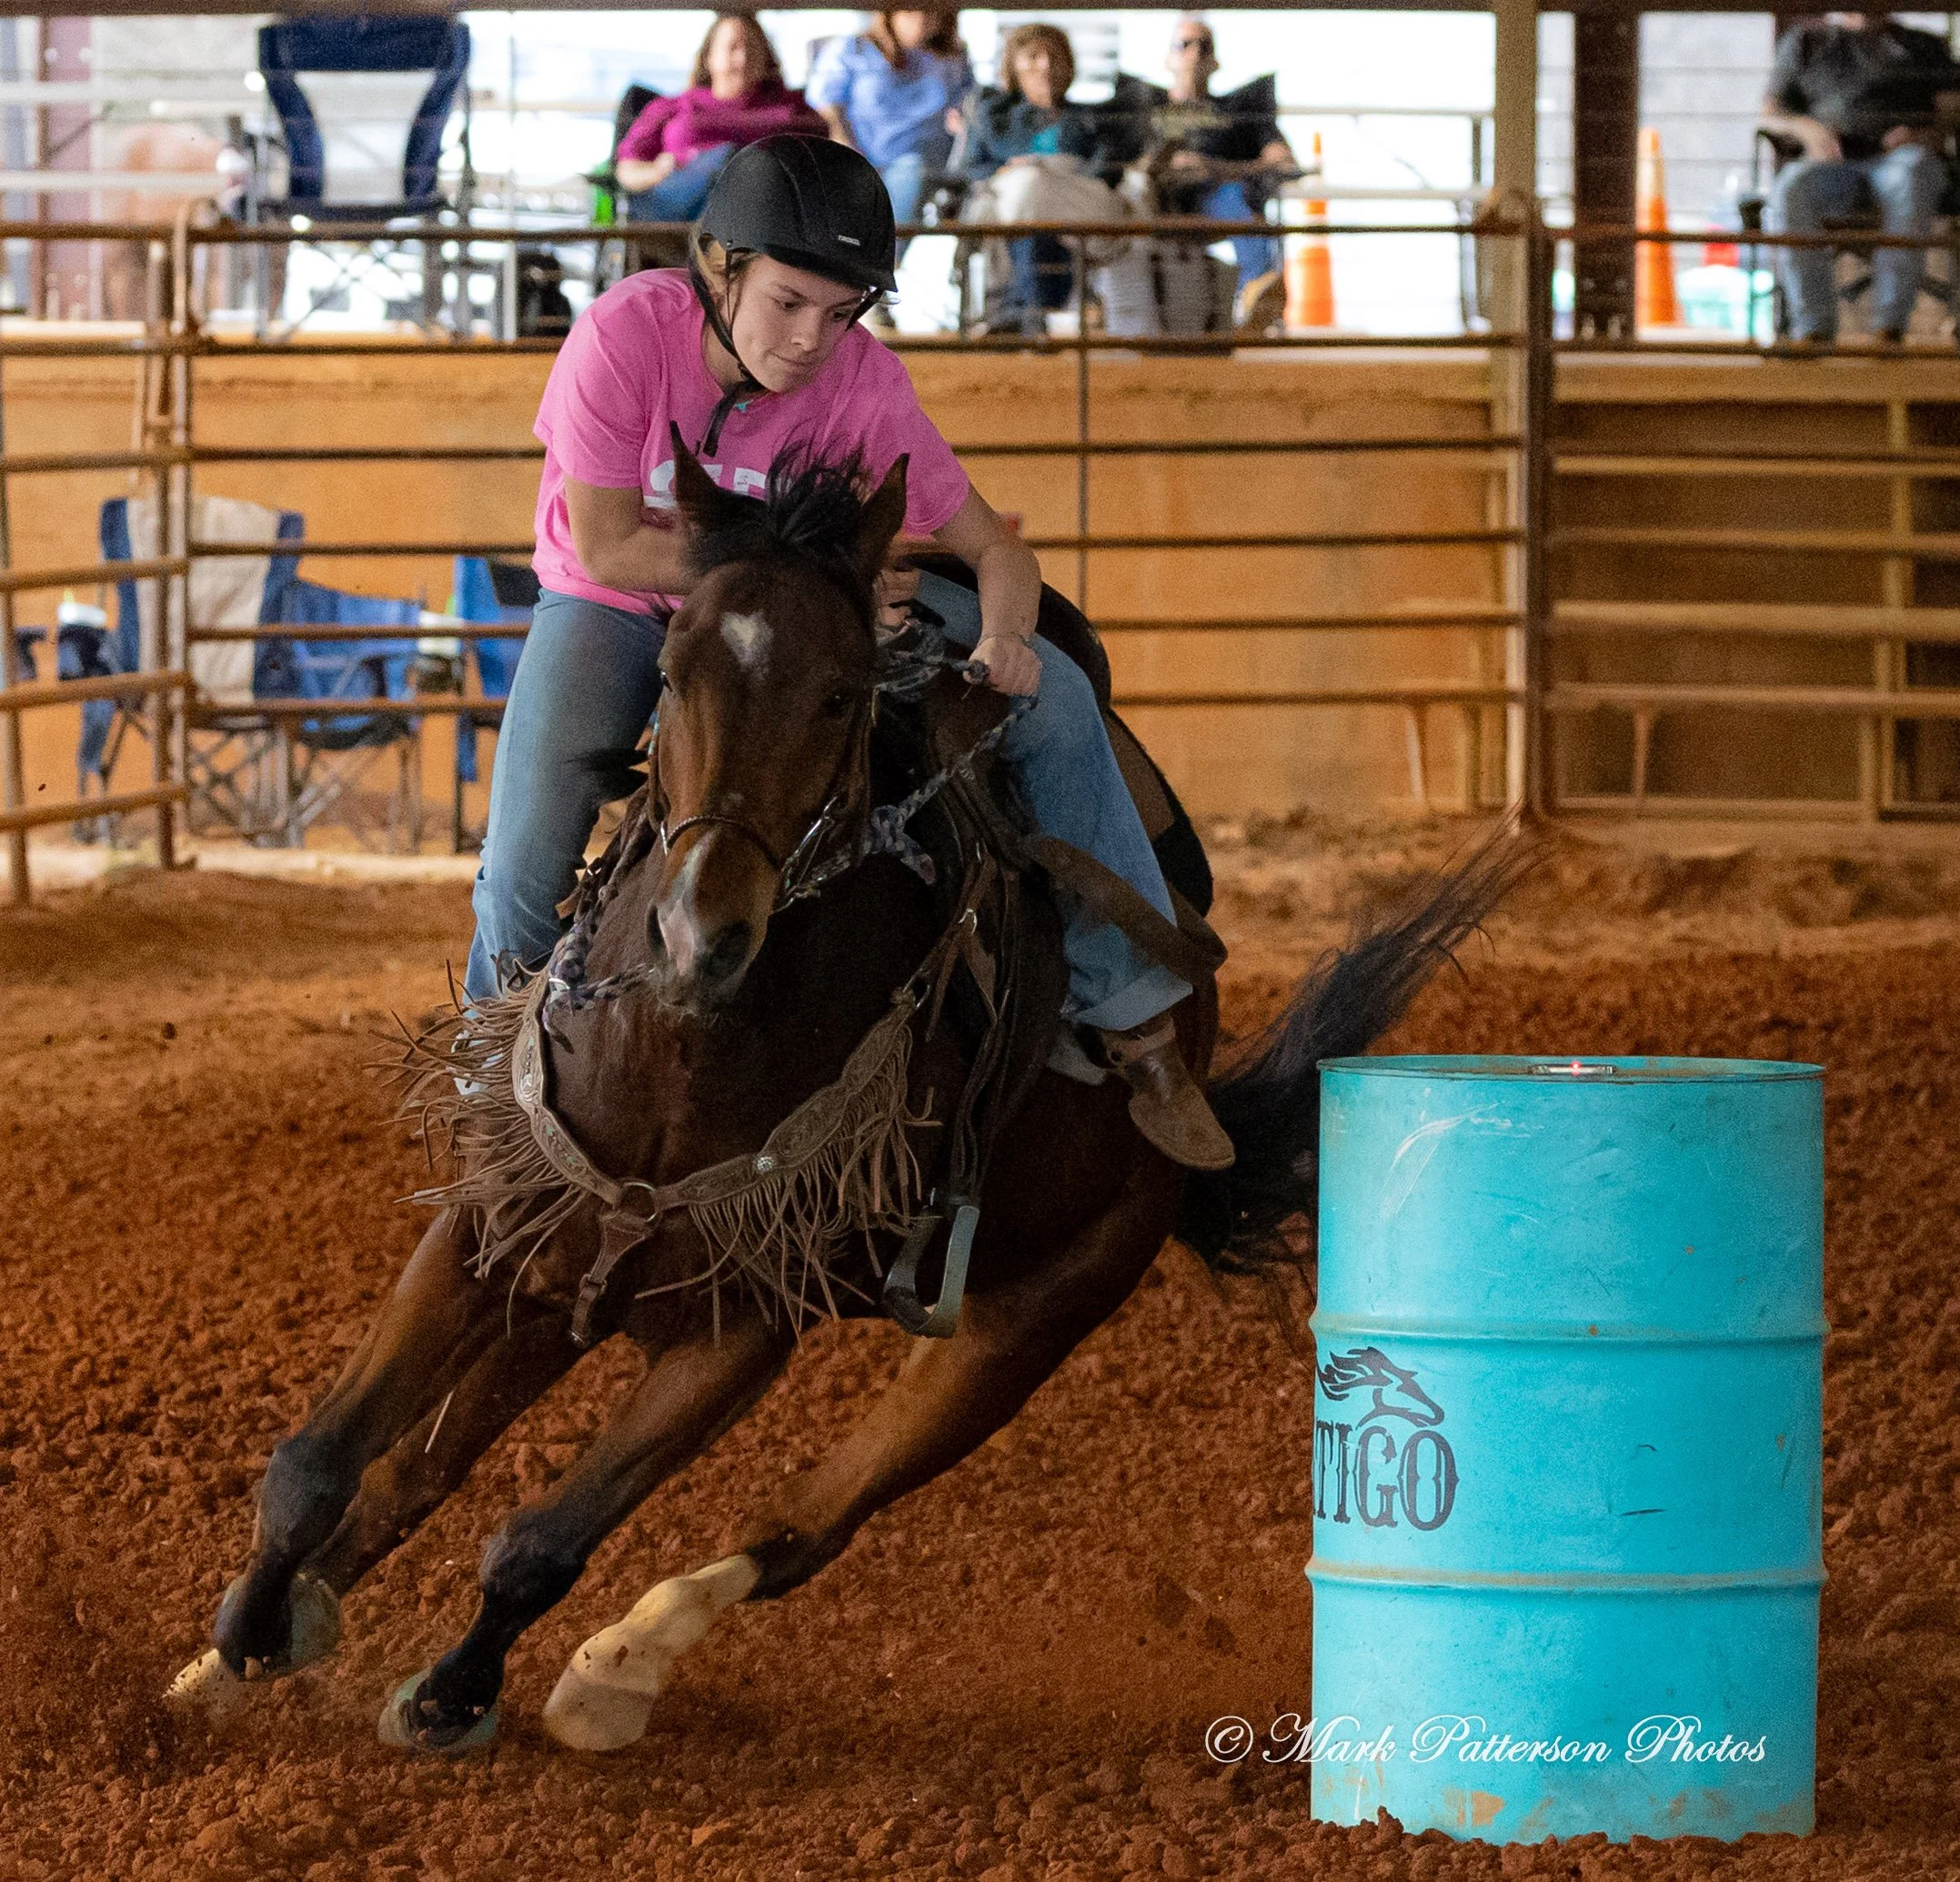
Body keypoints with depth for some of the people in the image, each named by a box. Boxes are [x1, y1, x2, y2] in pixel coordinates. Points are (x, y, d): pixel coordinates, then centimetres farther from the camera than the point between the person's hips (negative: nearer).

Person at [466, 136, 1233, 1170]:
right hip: (616, 607, -2)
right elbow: (608, 546, -25)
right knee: (523, 871, -20)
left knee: (1052, 698, -13)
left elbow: (995, 549, -15)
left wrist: (1003, 638, -38)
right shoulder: (626, 333, -30)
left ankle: (1140, 1026, -3)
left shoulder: (863, 383, -23)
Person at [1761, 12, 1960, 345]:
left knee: (1911, 174, -40)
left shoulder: (1922, 45, 22)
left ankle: (1890, 325, -44)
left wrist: (1927, 134, -12)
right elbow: (1770, 114, 18)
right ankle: (1814, 327, -36)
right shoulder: (1803, 41, 24)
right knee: (1790, 192, -35)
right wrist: (1806, 127, -5)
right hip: (1831, 166, 1)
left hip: (1898, 156, -1)